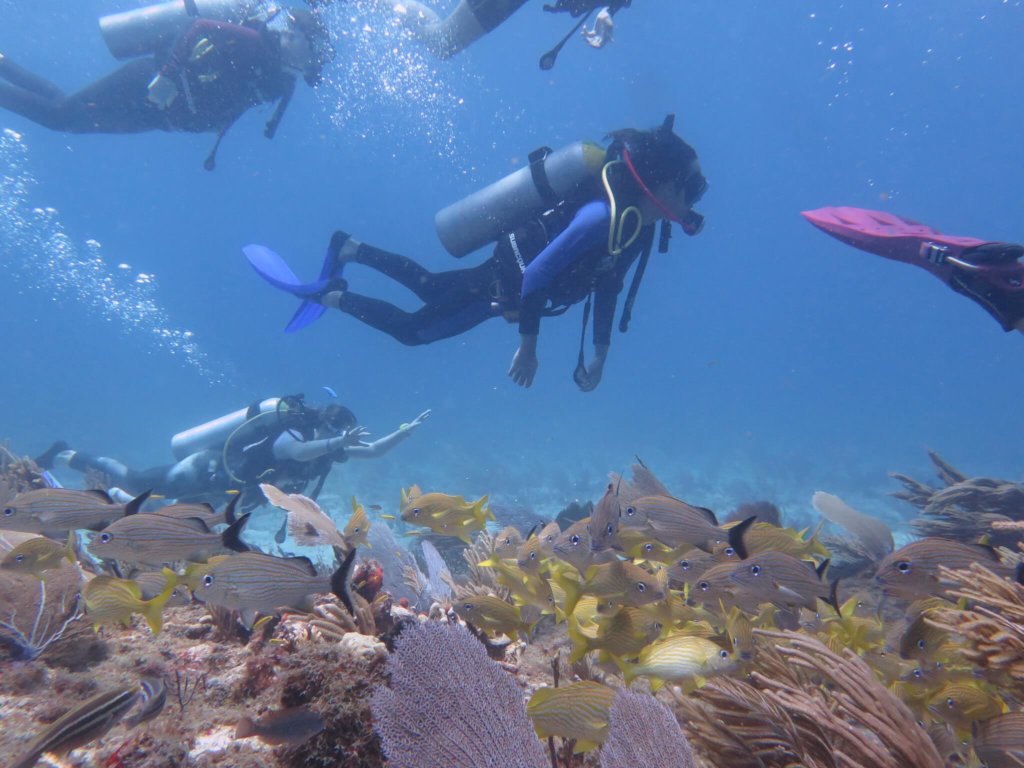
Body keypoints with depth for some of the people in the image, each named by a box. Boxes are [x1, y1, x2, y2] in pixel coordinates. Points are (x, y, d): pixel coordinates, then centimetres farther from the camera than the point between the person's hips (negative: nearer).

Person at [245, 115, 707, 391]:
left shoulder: (636, 219, 0)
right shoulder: (604, 216, -30)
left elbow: (605, 285, 8)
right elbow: (536, 275, -33)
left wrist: (599, 356, 9)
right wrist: (528, 347, -25)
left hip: (502, 271, 9)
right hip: (496, 286, -9)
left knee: (430, 290, 28)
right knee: (411, 329, 6)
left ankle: (350, 251, 37)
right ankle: (325, 294, 14)